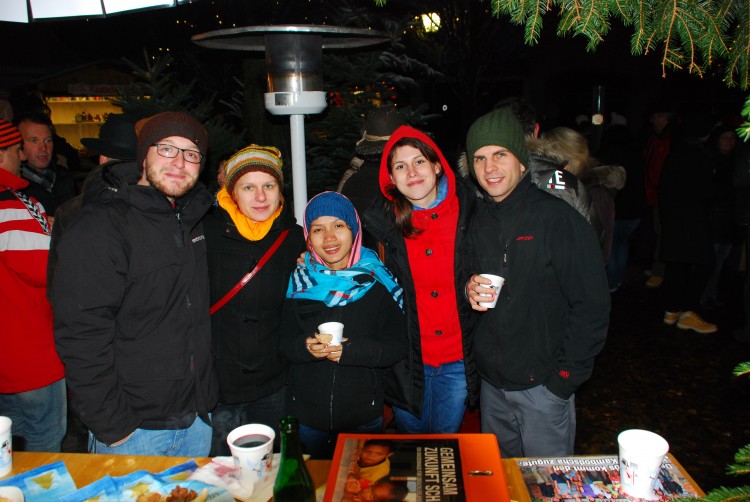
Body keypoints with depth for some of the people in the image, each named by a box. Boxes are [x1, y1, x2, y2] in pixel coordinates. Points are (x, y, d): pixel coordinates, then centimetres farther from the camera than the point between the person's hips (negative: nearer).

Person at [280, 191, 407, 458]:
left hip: (364, 416, -2)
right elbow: (285, 344, 1)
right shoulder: (300, 281, -2)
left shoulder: (377, 281, -10)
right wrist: (306, 347, -21)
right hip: (308, 414, 2)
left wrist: (351, 350, -25)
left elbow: (397, 346, -10)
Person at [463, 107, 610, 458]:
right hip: (491, 384, 6)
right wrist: (470, 290, -6)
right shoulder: (477, 222, 5)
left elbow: (592, 306, -14)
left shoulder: (558, 218, -14)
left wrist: (564, 379, -14)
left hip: (542, 387, -5)